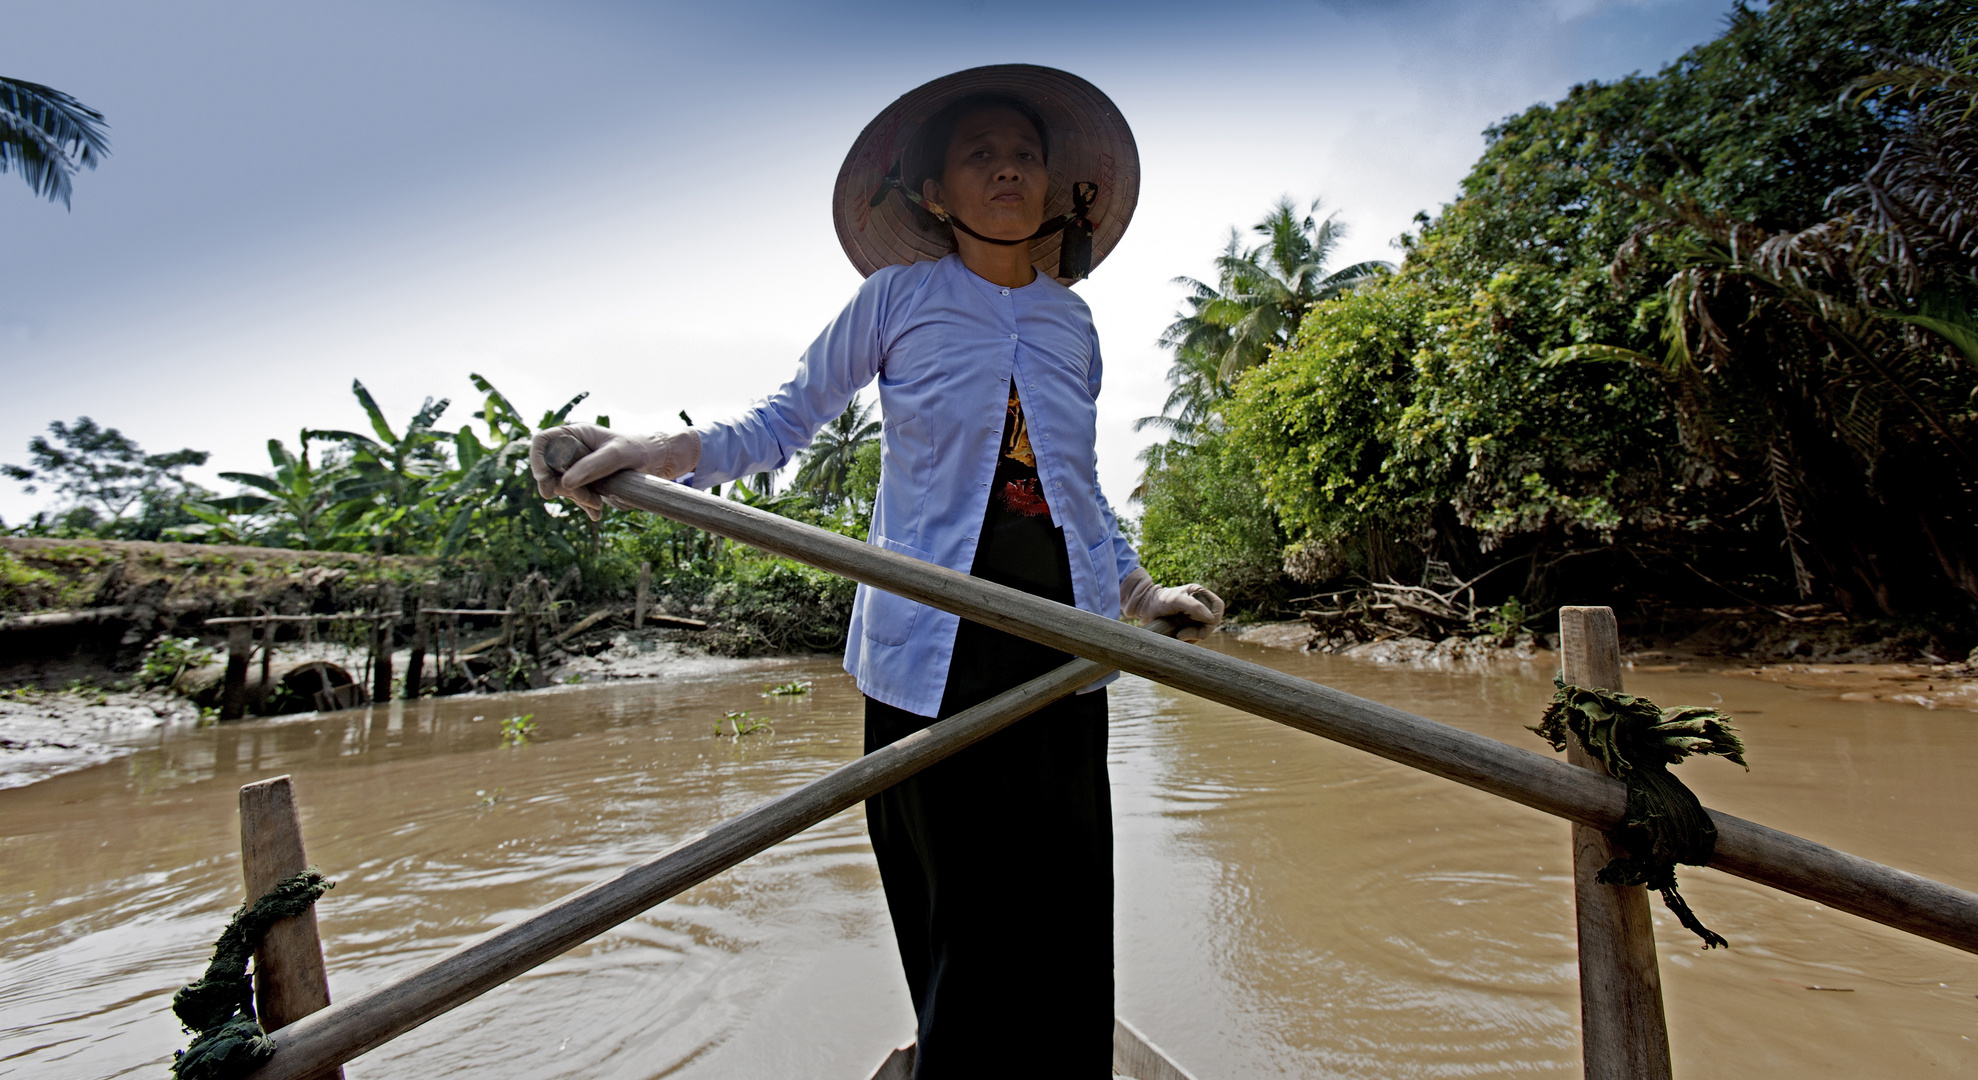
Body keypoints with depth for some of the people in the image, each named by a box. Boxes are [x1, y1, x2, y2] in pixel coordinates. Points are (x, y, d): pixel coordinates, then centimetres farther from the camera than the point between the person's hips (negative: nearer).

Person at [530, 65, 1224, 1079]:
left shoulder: (1072, 322, 12)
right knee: (963, 926, 3)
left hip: (1061, 645, 4)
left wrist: (1138, 589, 16)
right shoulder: (900, 297, 1)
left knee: (1063, 919, 10)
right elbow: (787, 418, 2)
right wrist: (657, 452, -14)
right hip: (936, 644, -3)